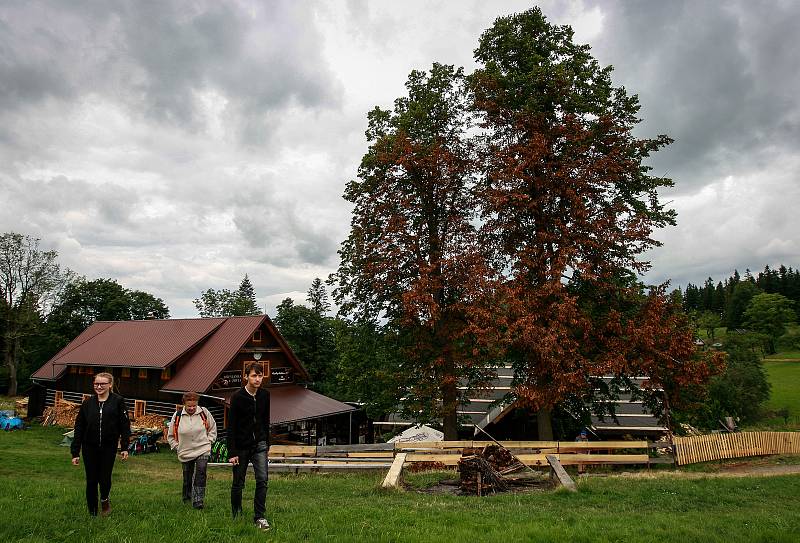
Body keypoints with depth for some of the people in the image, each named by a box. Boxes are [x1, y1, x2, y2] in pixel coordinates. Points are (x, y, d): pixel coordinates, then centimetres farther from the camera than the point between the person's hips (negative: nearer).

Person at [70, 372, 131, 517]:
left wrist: (124, 447, -6)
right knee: (91, 481, 8)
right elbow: (79, 428, 5)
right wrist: (75, 452, 2)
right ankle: (92, 513, 26)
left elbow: (125, 425, -4)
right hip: (90, 448, 2)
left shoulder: (118, 401, -6)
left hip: (109, 448, -2)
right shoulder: (87, 403, 2)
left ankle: (105, 500, 32)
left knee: (105, 479, 0)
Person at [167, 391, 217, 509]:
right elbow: (171, 436, 9)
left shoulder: (204, 412, -4)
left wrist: (208, 441, 4)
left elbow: (213, 427, 12)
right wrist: (177, 447, 1)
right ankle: (186, 499, 34)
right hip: (185, 453, 1)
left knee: (200, 474, -15)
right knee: (187, 478, 11)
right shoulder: (177, 416, -5)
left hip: (203, 451, -1)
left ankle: (198, 501, -11)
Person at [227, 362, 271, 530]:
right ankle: (237, 515, 29)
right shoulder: (237, 397, -13)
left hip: (259, 444, 3)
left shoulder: (265, 396, 0)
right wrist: (232, 452, -13)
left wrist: (267, 445, 13)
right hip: (241, 446, -2)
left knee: (262, 479, -8)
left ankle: (259, 517, 1)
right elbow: (231, 426, -11)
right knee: (238, 484, 9)